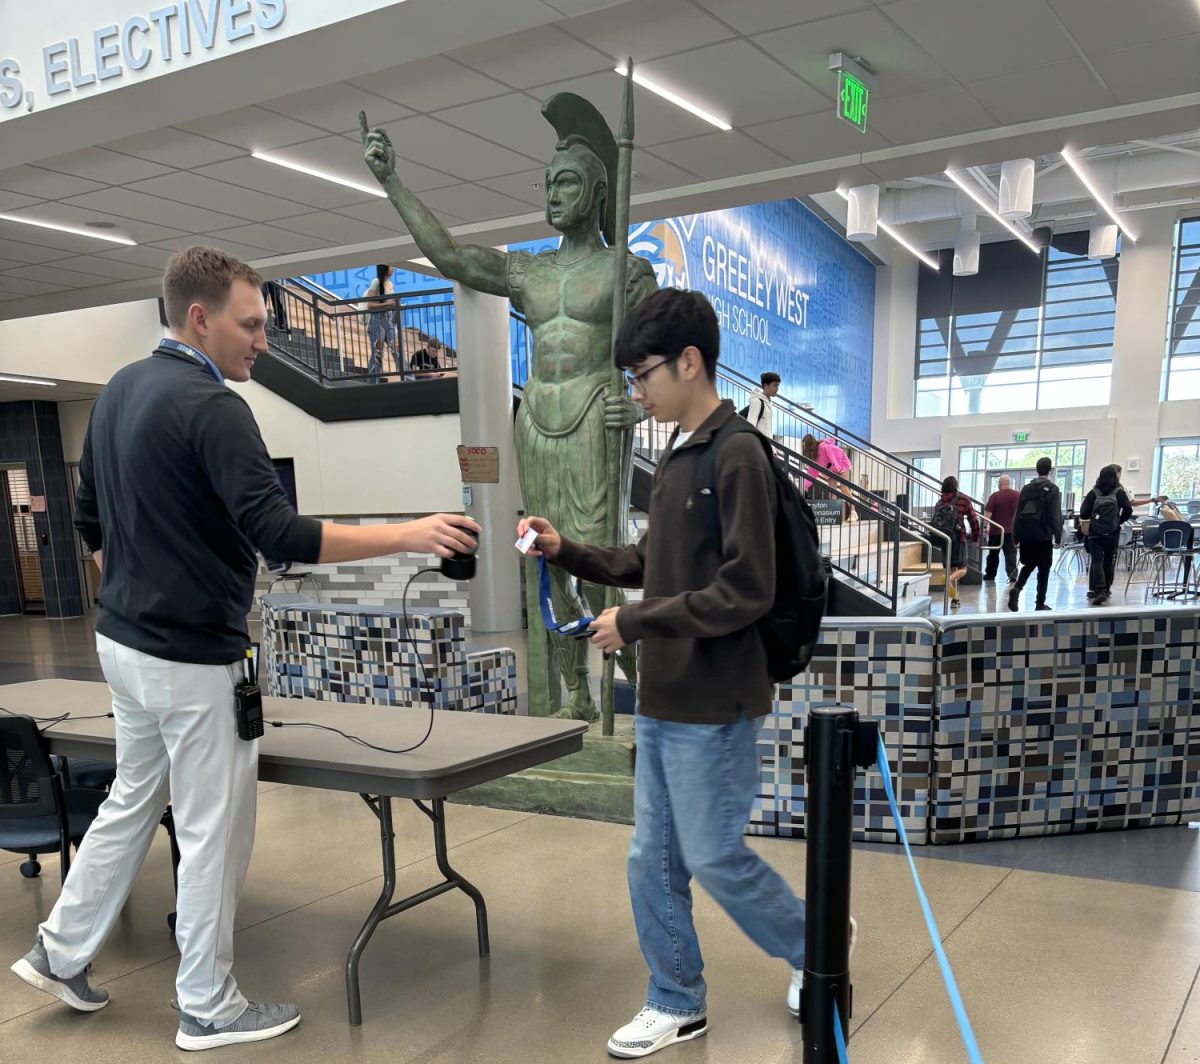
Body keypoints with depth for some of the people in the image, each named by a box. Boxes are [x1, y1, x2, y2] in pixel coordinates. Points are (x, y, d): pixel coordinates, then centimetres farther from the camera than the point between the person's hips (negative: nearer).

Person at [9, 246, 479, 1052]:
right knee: (214, 830, 5)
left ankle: (62, 952, 36)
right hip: (191, 657, -9)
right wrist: (409, 534, -29)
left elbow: (90, 519, 16)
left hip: (126, 642, 9)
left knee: (134, 801, 24)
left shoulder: (119, 391, 8)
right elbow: (279, 535, -29)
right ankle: (208, 1008, 19)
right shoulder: (211, 407, -21)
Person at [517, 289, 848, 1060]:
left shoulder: (737, 455, -18)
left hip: (713, 704, -8)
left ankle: (816, 947, 33)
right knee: (654, 862, 14)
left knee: (714, 858, 7)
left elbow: (745, 593, -22)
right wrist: (566, 551, 6)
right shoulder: (678, 455, 10)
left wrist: (634, 624, -17)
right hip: (663, 700, 8)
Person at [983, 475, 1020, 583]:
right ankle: (1012, 576, -10)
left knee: (993, 554, 10)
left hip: (996, 530, -2)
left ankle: (989, 576, 19)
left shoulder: (994, 496, -8)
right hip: (1012, 531, 2)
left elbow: (988, 513, -12)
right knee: (1011, 554, 0)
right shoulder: (1018, 496, 1)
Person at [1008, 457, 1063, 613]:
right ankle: (1040, 603, 4)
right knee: (1044, 569, 5)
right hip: (1043, 535, -4)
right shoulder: (1052, 489, -5)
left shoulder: (1026, 488, 9)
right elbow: (1055, 516, -10)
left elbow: (1018, 514, 9)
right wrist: (1058, 537, -6)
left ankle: (1016, 588, -6)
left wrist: (1016, 537, 12)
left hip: (1025, 535, 4)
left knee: (1029, 565, 18)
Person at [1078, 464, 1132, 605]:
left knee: (1097, 561, -3)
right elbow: (1128, 510, -7)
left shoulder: (1094, 493, 1)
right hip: (1112, 533, 1)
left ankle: (1100, 590, -20)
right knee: (1109, 561, 14)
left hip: (1095, 532, -1)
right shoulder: (1119, 492, 2)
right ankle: (1105, 590, 23)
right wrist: (1119, 521, 10)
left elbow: (1083, 513, -5)